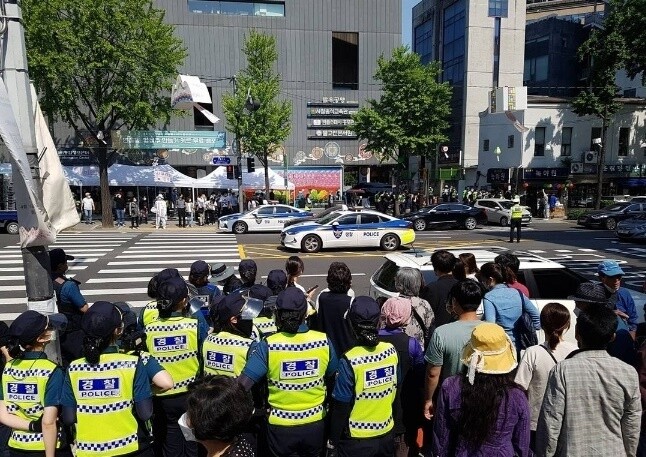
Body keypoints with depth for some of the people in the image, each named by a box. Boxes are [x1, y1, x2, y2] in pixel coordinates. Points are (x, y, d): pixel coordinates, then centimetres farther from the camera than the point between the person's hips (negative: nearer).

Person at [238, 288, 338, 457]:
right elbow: (332, 380, 2)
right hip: (315, 424, 2)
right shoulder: (324, 341, -13)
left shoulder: (267, 345, -20)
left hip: (281, 426, -1)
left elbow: (242, 386, -22)